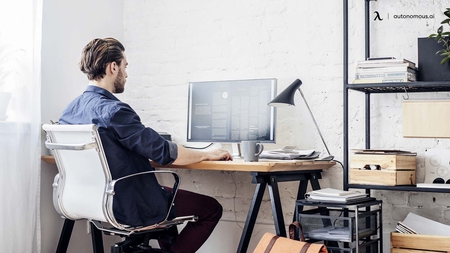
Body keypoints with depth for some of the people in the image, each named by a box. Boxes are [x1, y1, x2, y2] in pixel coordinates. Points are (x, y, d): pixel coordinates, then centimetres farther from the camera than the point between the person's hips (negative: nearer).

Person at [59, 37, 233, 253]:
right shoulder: (113, 111, -26)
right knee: (212, 208, 6)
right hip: (131, 209, -9)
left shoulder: (69, 111, 0)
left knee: (167, 191, 34)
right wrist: (207, 155, -10)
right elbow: (164, 153, -25)